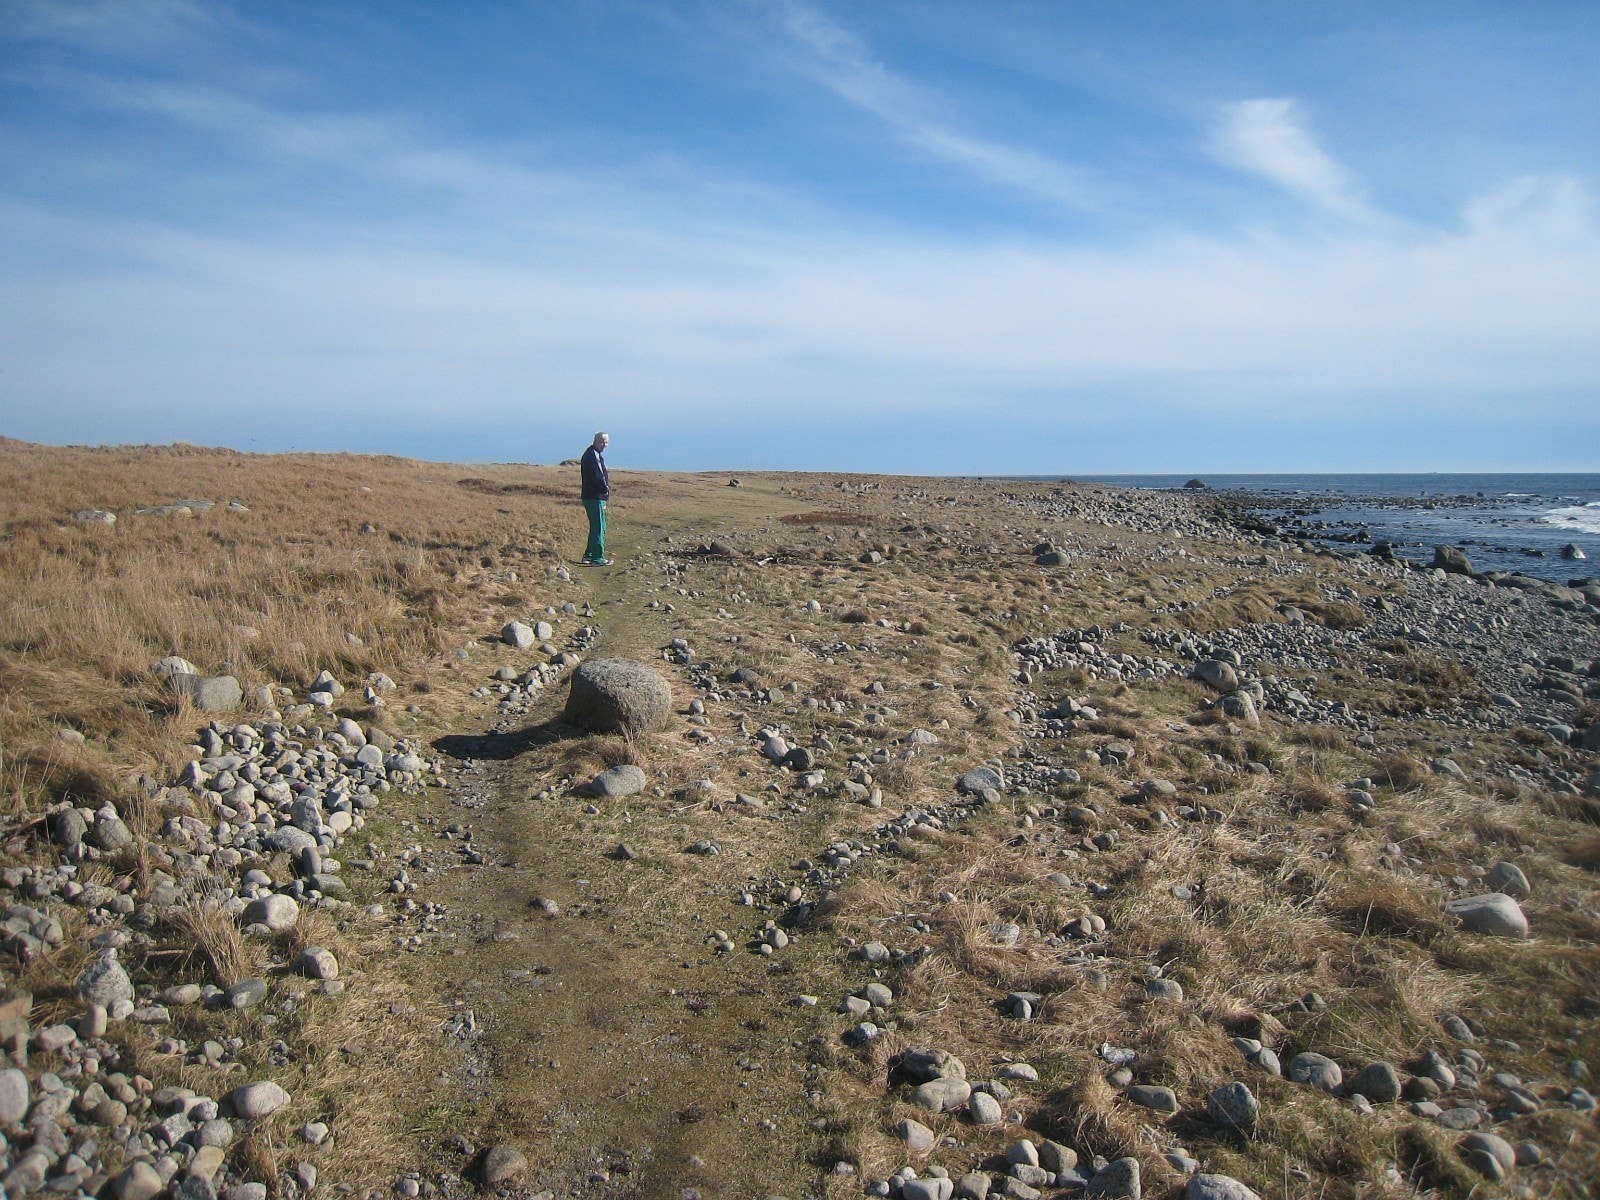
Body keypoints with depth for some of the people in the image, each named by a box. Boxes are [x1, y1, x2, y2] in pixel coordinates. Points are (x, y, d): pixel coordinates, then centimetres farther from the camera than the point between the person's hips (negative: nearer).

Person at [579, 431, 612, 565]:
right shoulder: (592, 455, -15)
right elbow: (597, 477, -22)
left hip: (590, 497, 11)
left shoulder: (595, 454, 17)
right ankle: (598, 558, -3)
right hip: (596, 498, -11)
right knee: (599, 528, -6)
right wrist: (606, 490, -10)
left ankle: (588, 555, 24)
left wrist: (605, 488, 6)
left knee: (595, 527, 18)